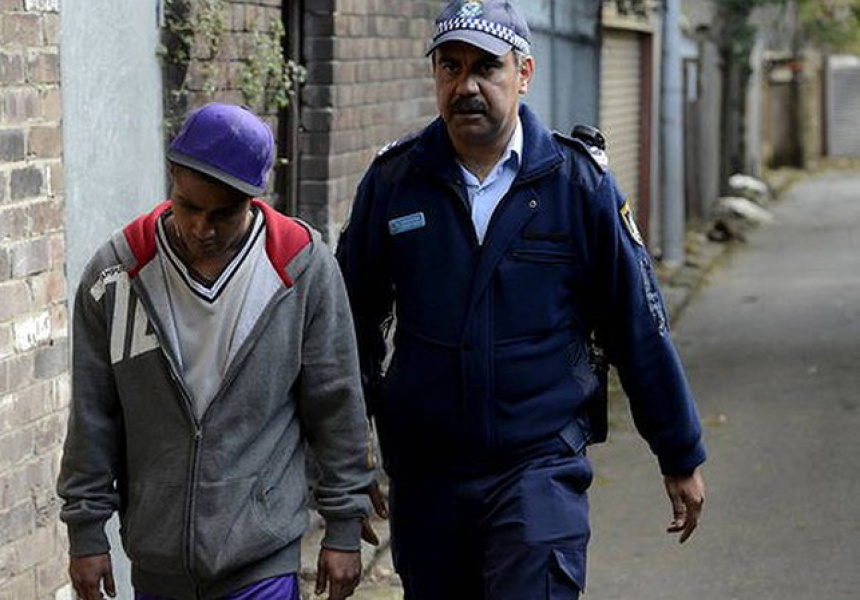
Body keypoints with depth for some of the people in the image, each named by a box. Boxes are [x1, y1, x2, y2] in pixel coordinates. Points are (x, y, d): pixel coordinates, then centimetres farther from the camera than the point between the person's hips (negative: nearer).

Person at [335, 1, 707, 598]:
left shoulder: (580, 181, -3)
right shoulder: (393, 179, 1)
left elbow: (641, 329, 2)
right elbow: (354, 319, 11)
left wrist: (682, 459, 6)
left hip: (541, 466, -2)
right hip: (423, 474, 3)